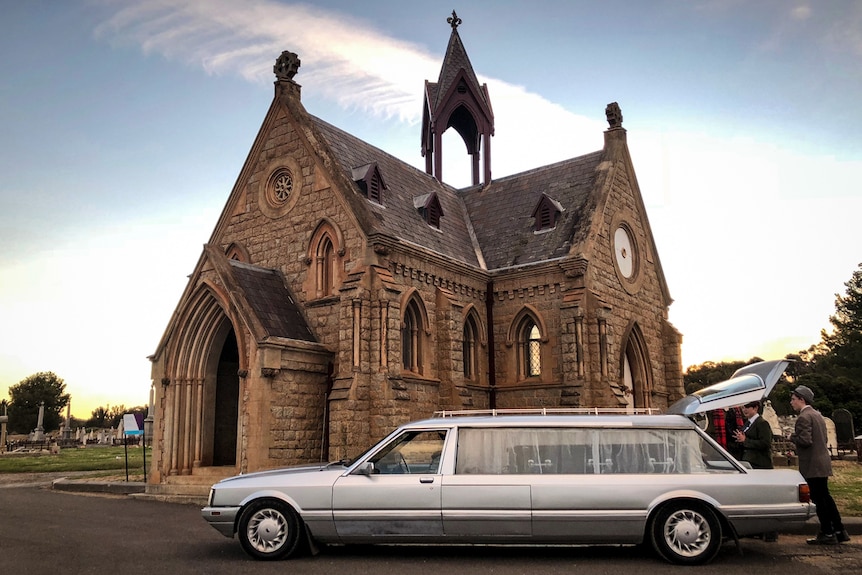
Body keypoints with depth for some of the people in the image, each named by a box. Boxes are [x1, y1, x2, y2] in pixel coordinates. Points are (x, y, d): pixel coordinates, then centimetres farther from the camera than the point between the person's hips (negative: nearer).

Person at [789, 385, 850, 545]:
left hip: (812, 465, -10)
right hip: (823, 462, 10)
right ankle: (840, 531, 23)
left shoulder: (803, 417, -17)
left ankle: (828, 534, 6)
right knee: (825, 498, 17)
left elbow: (805, 441, -25)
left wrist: (793, 437, -7)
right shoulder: (817, 414, 14)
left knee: (819, 500, -1)